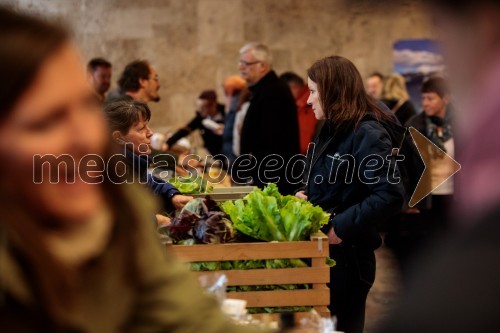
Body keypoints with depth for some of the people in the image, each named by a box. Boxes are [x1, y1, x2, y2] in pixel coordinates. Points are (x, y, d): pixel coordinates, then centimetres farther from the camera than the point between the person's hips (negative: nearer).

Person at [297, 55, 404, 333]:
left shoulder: (366, 134, -17)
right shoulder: (333, 130, 12)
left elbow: (391, 195, -27)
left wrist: (342, 228, -25)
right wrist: (307, 196, 5)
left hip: (347, 256, -9)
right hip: (322, 250, 9)